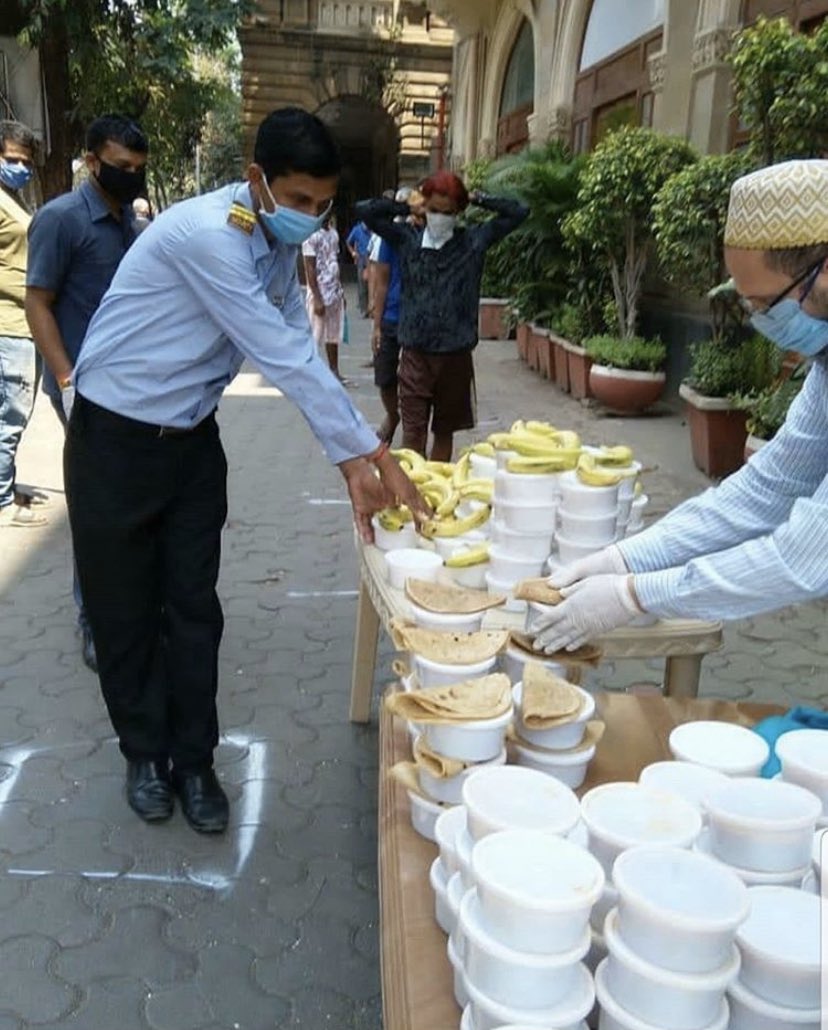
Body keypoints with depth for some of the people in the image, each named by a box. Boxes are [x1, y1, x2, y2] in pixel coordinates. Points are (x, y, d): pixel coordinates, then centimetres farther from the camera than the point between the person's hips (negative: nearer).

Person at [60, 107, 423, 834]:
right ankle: (145, 753, 27)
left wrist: (353, 463, -11)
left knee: (194, 607, 8)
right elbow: (283, 359, -28)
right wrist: (372, 451, -23)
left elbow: (301, 351, -3)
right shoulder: (206, 234, -27)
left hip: (192, 439, 7)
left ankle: (194, 761, 22)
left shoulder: (279, 247, 1)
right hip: (116, 440, -6)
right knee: (126, 608, 8)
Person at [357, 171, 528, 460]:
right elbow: (365, 210, 3)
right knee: (413, 432, -3)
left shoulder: (473, 240, 4)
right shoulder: (408, 238, 4)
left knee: (445, 431, 13)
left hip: (455, 352, 1)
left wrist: (478, 199, 5)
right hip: (415, 352, -1)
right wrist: (406, 206, 5)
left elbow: (518, 212, 4)